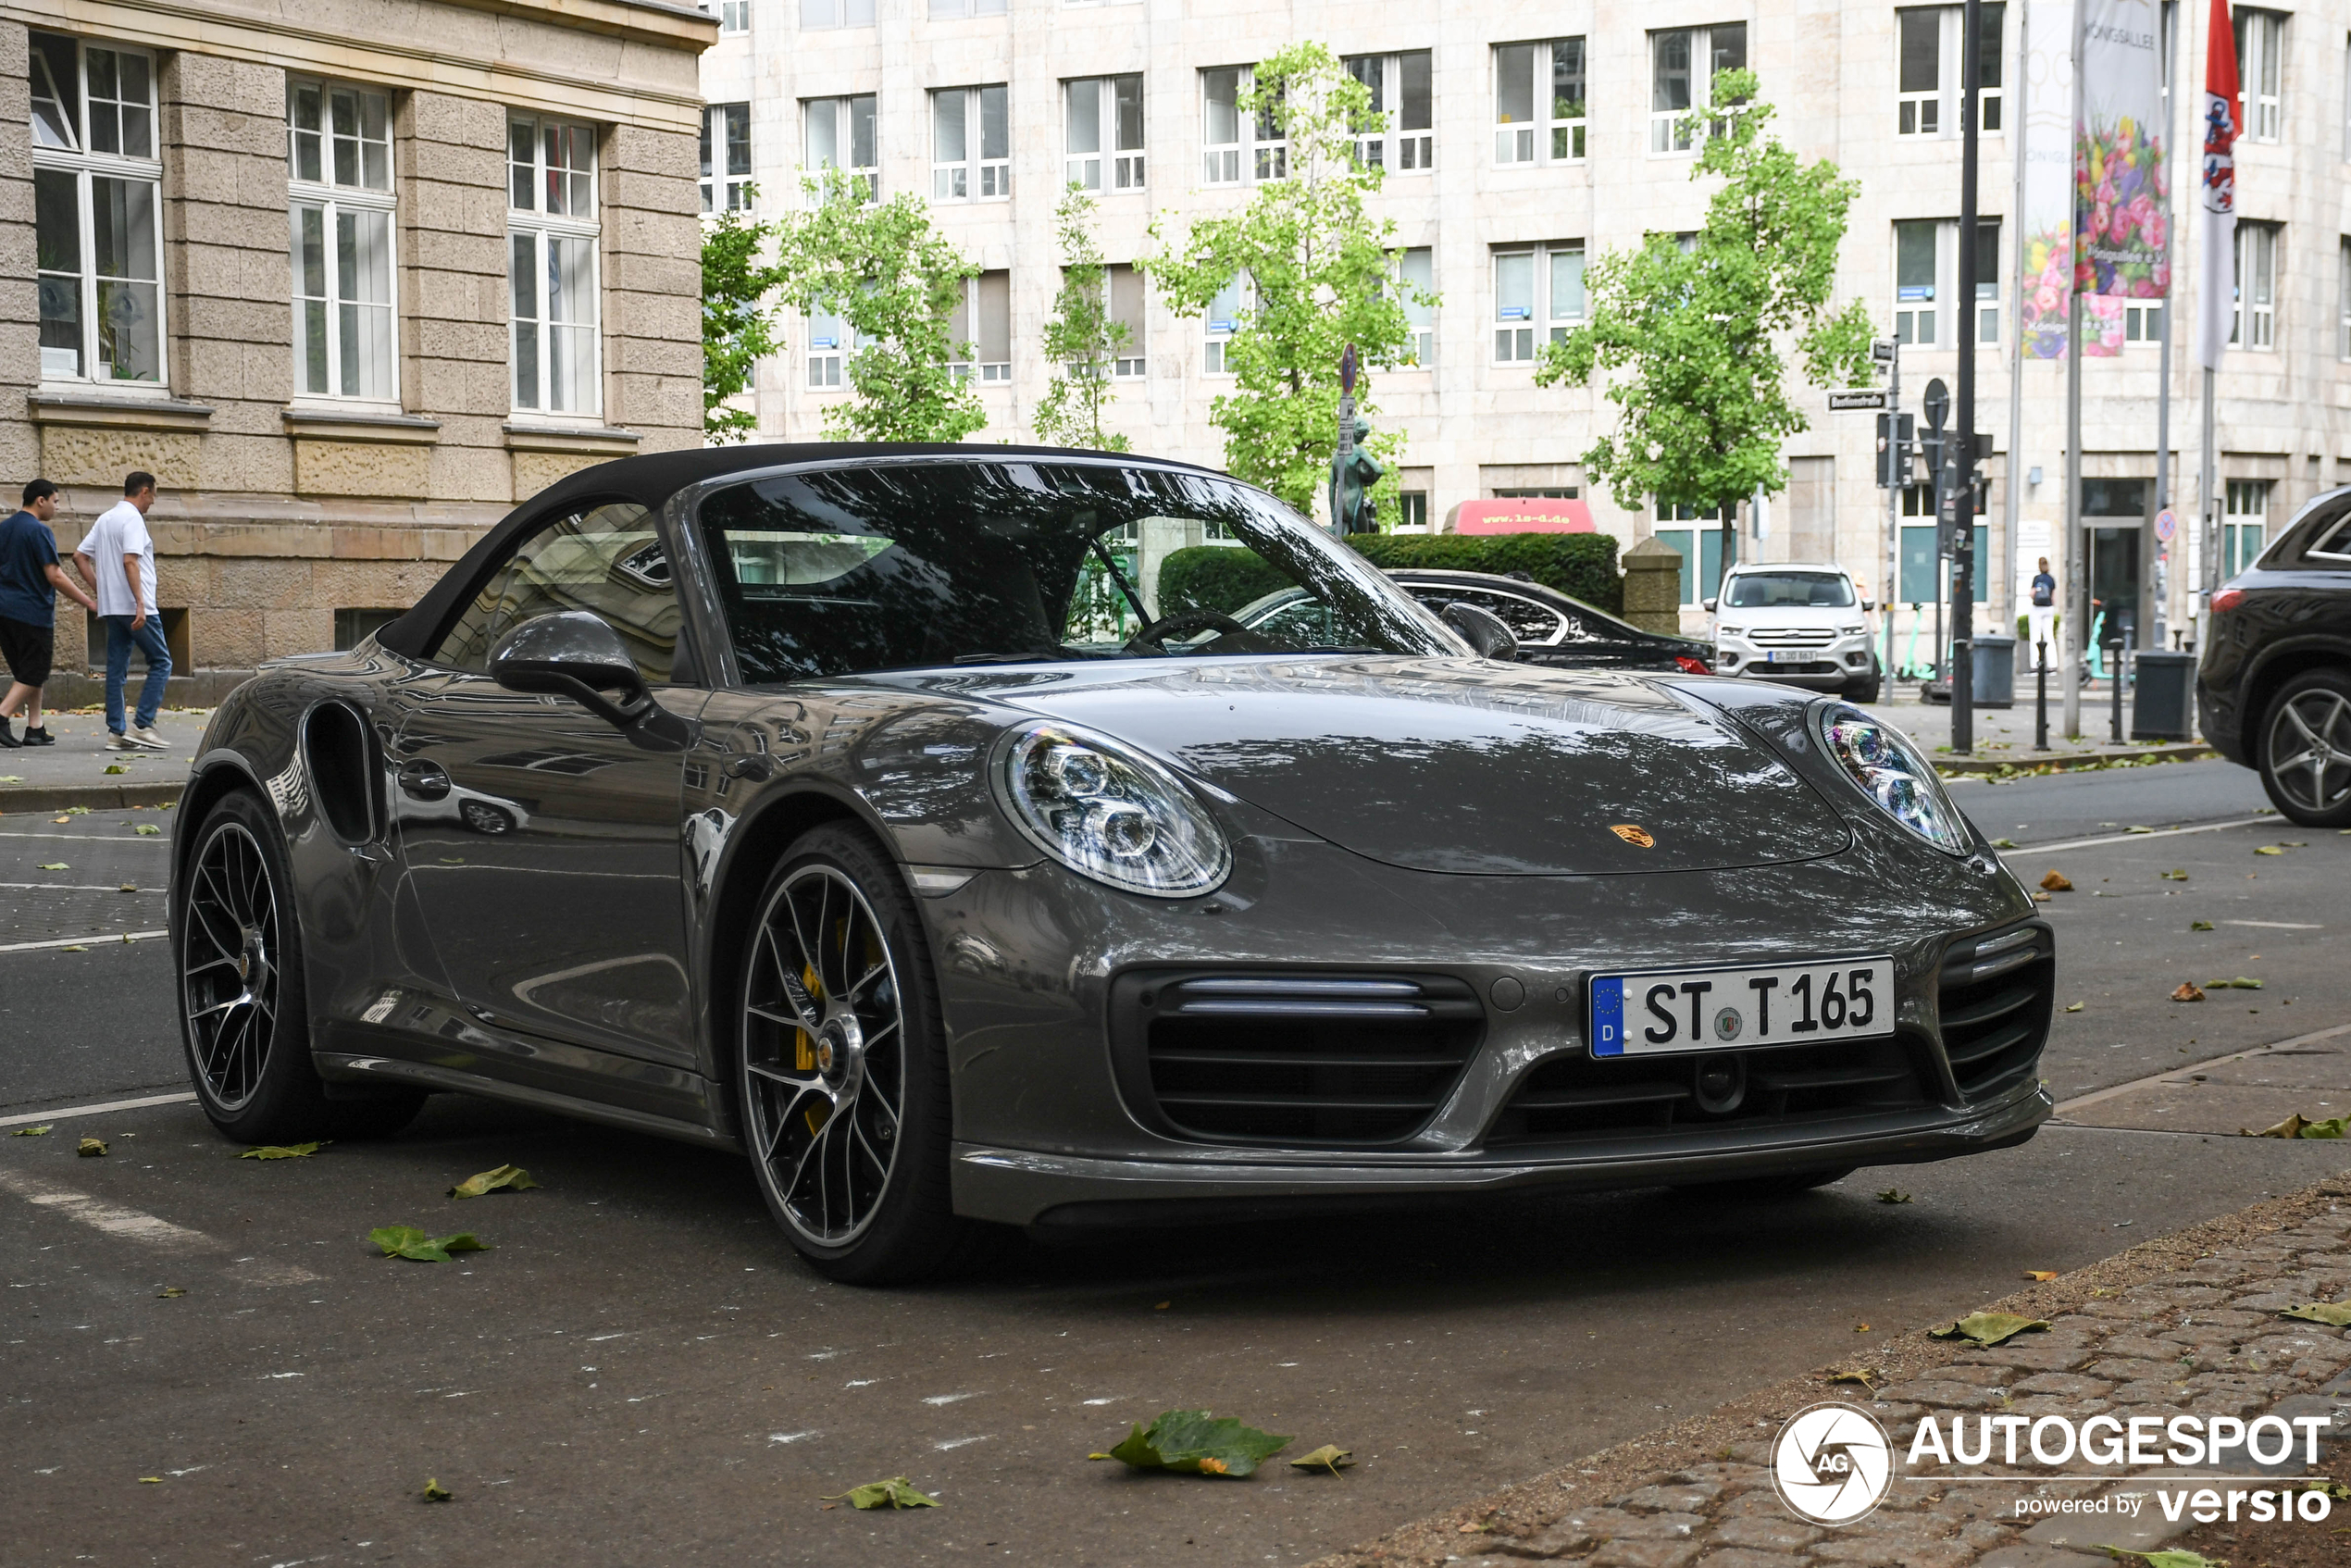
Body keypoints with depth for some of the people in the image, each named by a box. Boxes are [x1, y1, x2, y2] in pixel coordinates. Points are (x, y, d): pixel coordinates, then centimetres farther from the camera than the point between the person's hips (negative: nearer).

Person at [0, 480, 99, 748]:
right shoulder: (39, 531, -13)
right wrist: (89, 603, -11)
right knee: (32, 675, -1)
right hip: (33, 612, -8)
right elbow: (54, 576, -17)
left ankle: (35, 728, 13)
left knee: (28, 673, 15)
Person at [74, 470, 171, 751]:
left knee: (116, 669, 7)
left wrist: (100, 589, 17)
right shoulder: (132, 518, -10)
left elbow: (79, 556, 18)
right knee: (161, 662, -1)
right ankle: (142, 725, -9)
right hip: (134, 607, -9)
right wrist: (140, 603, -24)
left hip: (111, 606, 9)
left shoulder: (105, 518, 17)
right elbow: (129, 561, -21)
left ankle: (118, 732, 5)